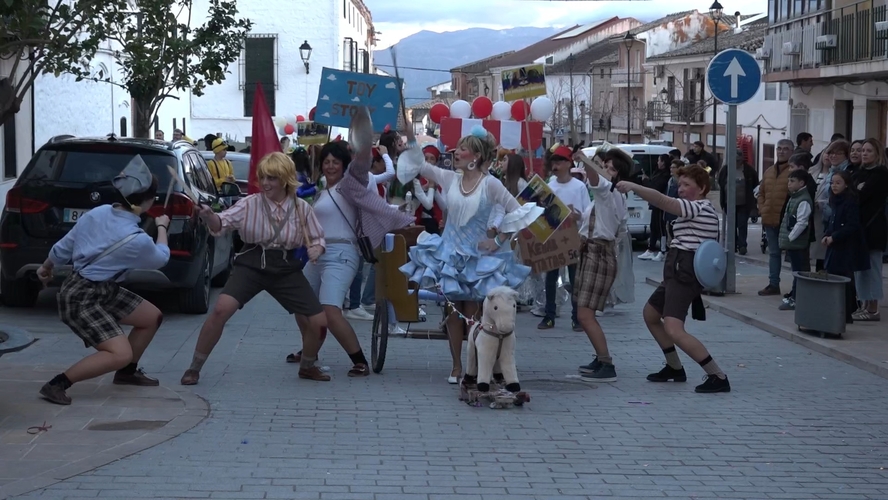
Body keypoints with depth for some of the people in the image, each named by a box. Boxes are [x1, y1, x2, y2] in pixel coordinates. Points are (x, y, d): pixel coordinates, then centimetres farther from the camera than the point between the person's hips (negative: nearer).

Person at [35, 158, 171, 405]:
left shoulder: (97, 213, -4)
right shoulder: (136, 240, -24)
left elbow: (63, 247, 7)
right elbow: (161, 258, 0)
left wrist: (46, 268, 26)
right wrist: (162, 228, 18)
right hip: (80, 299, -9)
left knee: (153, 317, 13)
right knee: (121, 354, -19)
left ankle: (127, 372, 31)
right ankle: (56, 384, -12)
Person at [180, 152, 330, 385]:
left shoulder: (302, 208, -1)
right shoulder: (250, 203, -6)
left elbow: (318, 239, 9)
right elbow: (222, 224, -14)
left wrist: (316, 249, -15)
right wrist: (209, 216, -36)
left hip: (287, 270, 2)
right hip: (252, 265, -2)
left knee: (319, 321, -2)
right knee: (221, 309, -24)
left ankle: (307, 367, 29)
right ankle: (194, 368, -8)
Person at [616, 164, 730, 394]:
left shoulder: (698, 207, -11)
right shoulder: (704, 210, 21)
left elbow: (662, 201, -27)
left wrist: (632, 186, -37)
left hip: (683, 273, -11)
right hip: (679, 272, 11)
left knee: (673, 330, -23)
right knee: (650, 314, 26)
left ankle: (718, 377, -22)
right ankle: (675, 368, 34)